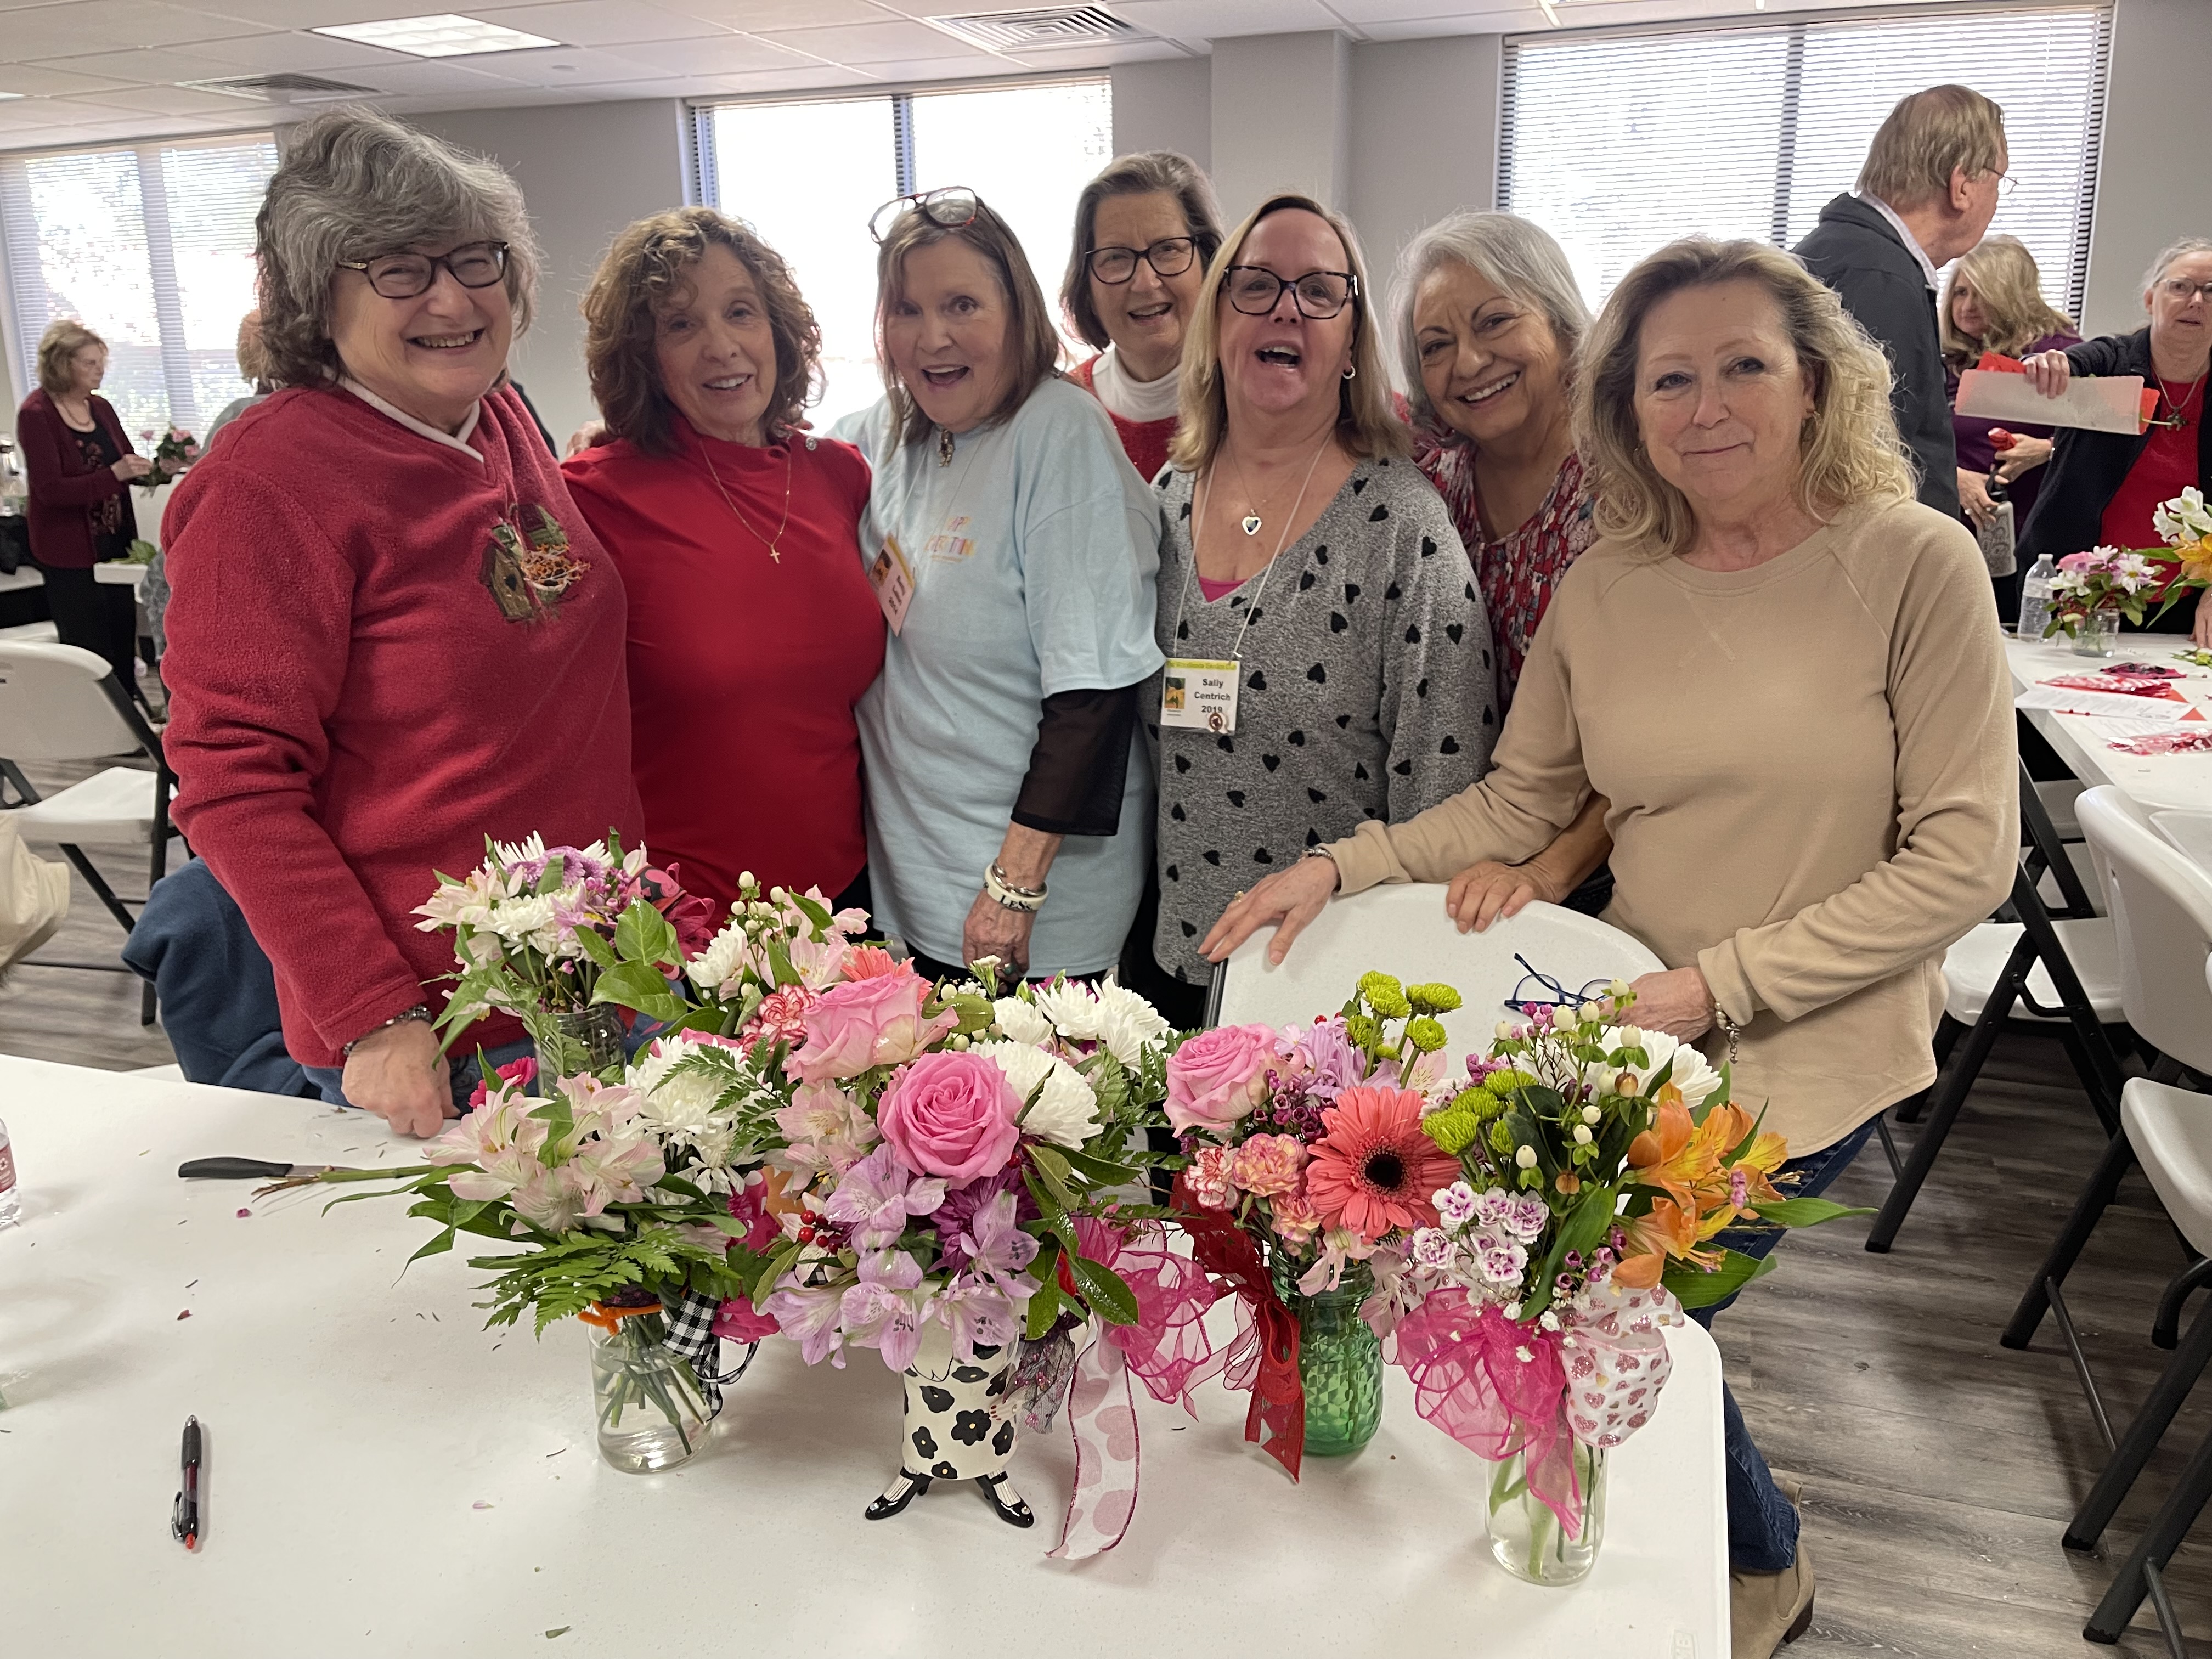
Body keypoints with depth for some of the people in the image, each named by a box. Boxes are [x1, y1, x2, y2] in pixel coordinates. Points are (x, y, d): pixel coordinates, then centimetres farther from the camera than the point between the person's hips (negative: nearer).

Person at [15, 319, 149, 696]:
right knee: (90, 650, -1)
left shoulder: (100, 407, 6)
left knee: (123, 646, 12)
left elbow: (126, 467, 14)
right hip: (70, 555, -6)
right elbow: (50, 490, -20)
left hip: (114, 545, 6)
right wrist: (115, 474, -30)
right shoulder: (36, 414, -13)